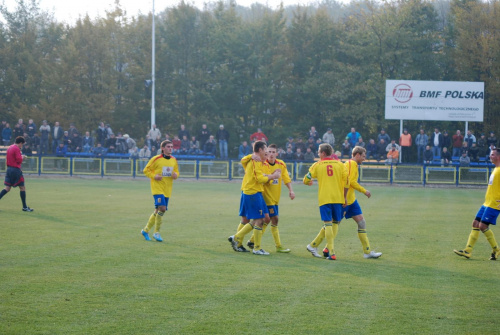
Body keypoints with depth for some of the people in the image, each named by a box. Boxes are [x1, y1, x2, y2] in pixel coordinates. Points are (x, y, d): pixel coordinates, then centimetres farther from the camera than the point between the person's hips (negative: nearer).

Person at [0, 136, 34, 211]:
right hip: (15, 170, -8)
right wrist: (22, 157, 4)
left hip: (9, 168, 8)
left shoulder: (10, 148, 13)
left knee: (7, 188, 7)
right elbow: (19, 160, -17)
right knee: (22, 187, 1)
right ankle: (24, 207, 3)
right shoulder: (17, 149, -13)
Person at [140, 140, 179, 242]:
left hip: (167, 189, 6)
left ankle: (146, 230, 24)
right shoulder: (156, 159, -7)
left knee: (158, 211, 8)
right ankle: (157, 232, -9)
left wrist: (176, 175, -2)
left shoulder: (174, 160, 10)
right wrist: (154, 176, -16)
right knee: (162, 208, -21)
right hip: (157, 188, -6)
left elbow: (176, 172, 22)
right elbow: (146, 170, 1)